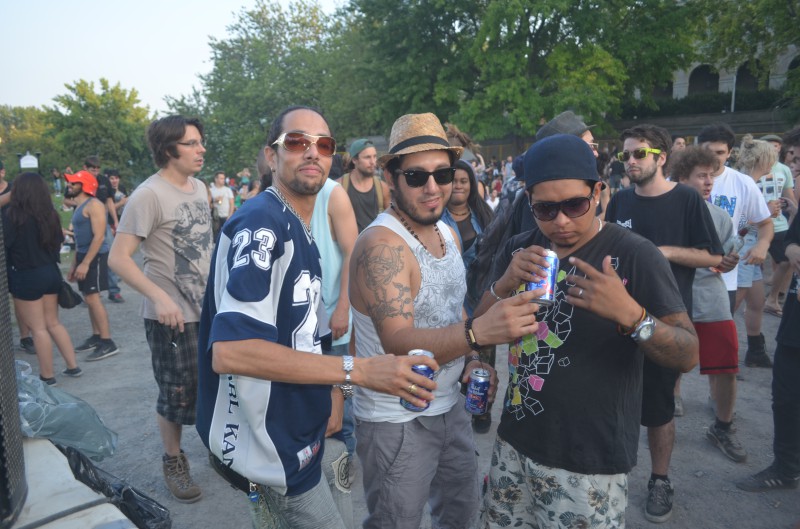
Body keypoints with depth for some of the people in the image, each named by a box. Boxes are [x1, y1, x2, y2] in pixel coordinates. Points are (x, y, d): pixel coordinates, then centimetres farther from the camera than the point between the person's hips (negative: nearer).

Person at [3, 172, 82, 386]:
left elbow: (4, 244, -15)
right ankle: (73, 366, 20)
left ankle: (47, 377, 12)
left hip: (26, 277, -6)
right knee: (53, 324, 18)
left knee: (38, 328, 3)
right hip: (50, 272, 6)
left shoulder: (11, 214, -15)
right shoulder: (50, 214, 2)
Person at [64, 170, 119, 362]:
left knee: (93, 298, -11)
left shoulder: (93, 205, -14)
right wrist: (74, 263, 21)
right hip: (83, 256, 9)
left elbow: (99, 236, -22)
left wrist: (85, 263, -24)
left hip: (95, 257, -9)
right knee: (89, 298, 11)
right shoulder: (79, 207, 16)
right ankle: (96, 337, 20)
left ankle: (108, 343, -8)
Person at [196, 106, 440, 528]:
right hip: (269, 446, -9)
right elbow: (230, 351, -32)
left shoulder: (299, 231, 8)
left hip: (292, 433, 9)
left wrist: (333, 388, 13)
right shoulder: (260, 224, -22)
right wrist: (356, 371, -33)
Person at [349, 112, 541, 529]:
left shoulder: (448, 233, 2)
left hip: (450, 405, 8)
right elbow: (398, 344, -35)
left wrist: (469, 360, -2)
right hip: (397, 420, -7)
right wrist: (477, 332, -50)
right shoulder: (381, 244, -24)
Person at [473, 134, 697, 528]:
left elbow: (688, 356, -13)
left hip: (589, 461, -4)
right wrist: (504, 285, -19)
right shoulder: (517, 251, 1)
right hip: (514, 443, 5)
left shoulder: (636, 255, -14)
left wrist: (630, 314, -32)